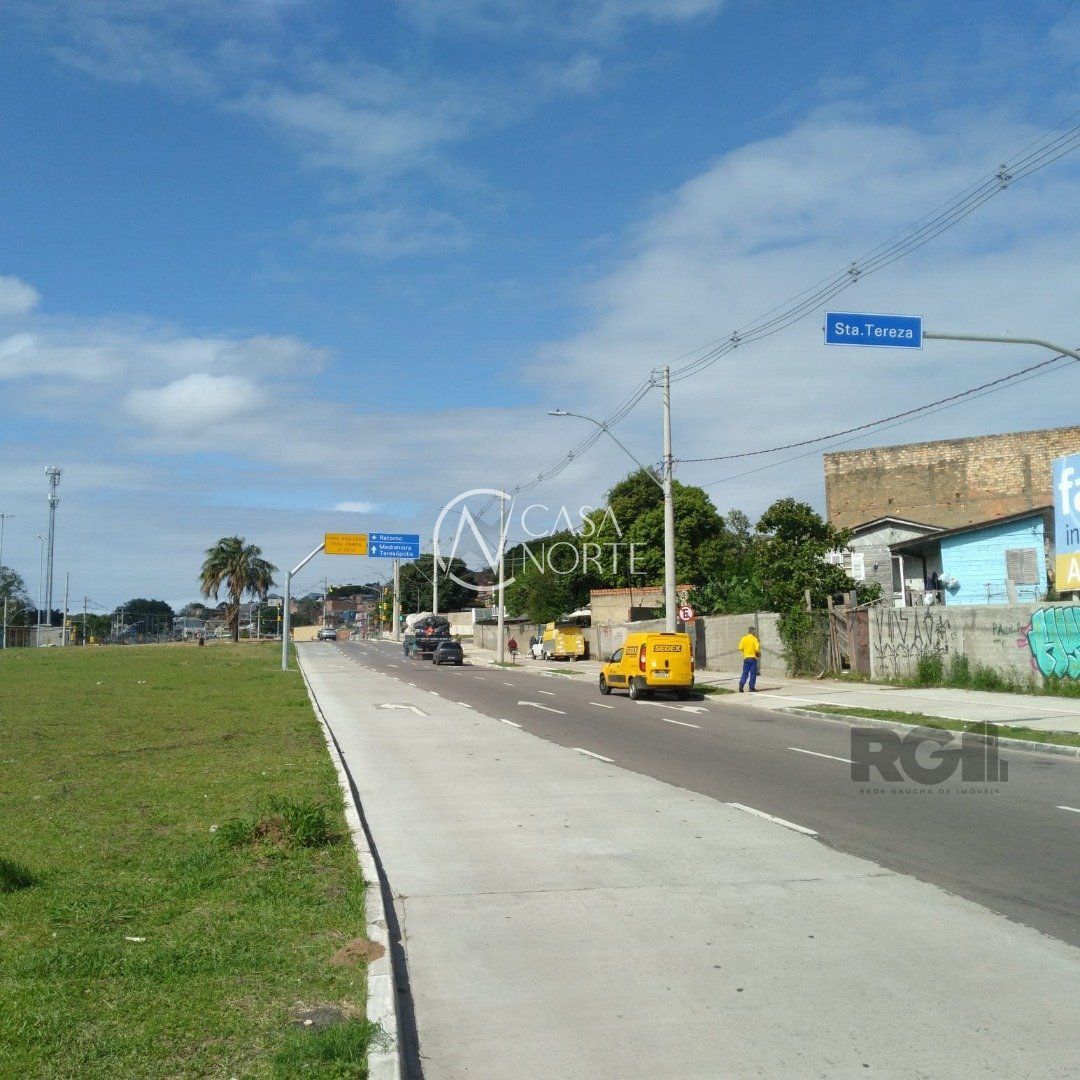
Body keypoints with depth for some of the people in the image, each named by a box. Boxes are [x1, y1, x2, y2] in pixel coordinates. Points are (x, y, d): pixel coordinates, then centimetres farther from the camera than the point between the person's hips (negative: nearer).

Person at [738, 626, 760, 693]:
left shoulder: (744, 639, 2)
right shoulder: (754, 639, -8)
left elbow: (740, 648, 0)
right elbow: (757, 649, -14)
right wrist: (758, 653, 7)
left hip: (745, 658, 4)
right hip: (753, 658, -3)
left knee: (745, 673, 9)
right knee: (753, 674, 3)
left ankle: (741, 686, -1)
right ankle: (752, 688, 4)